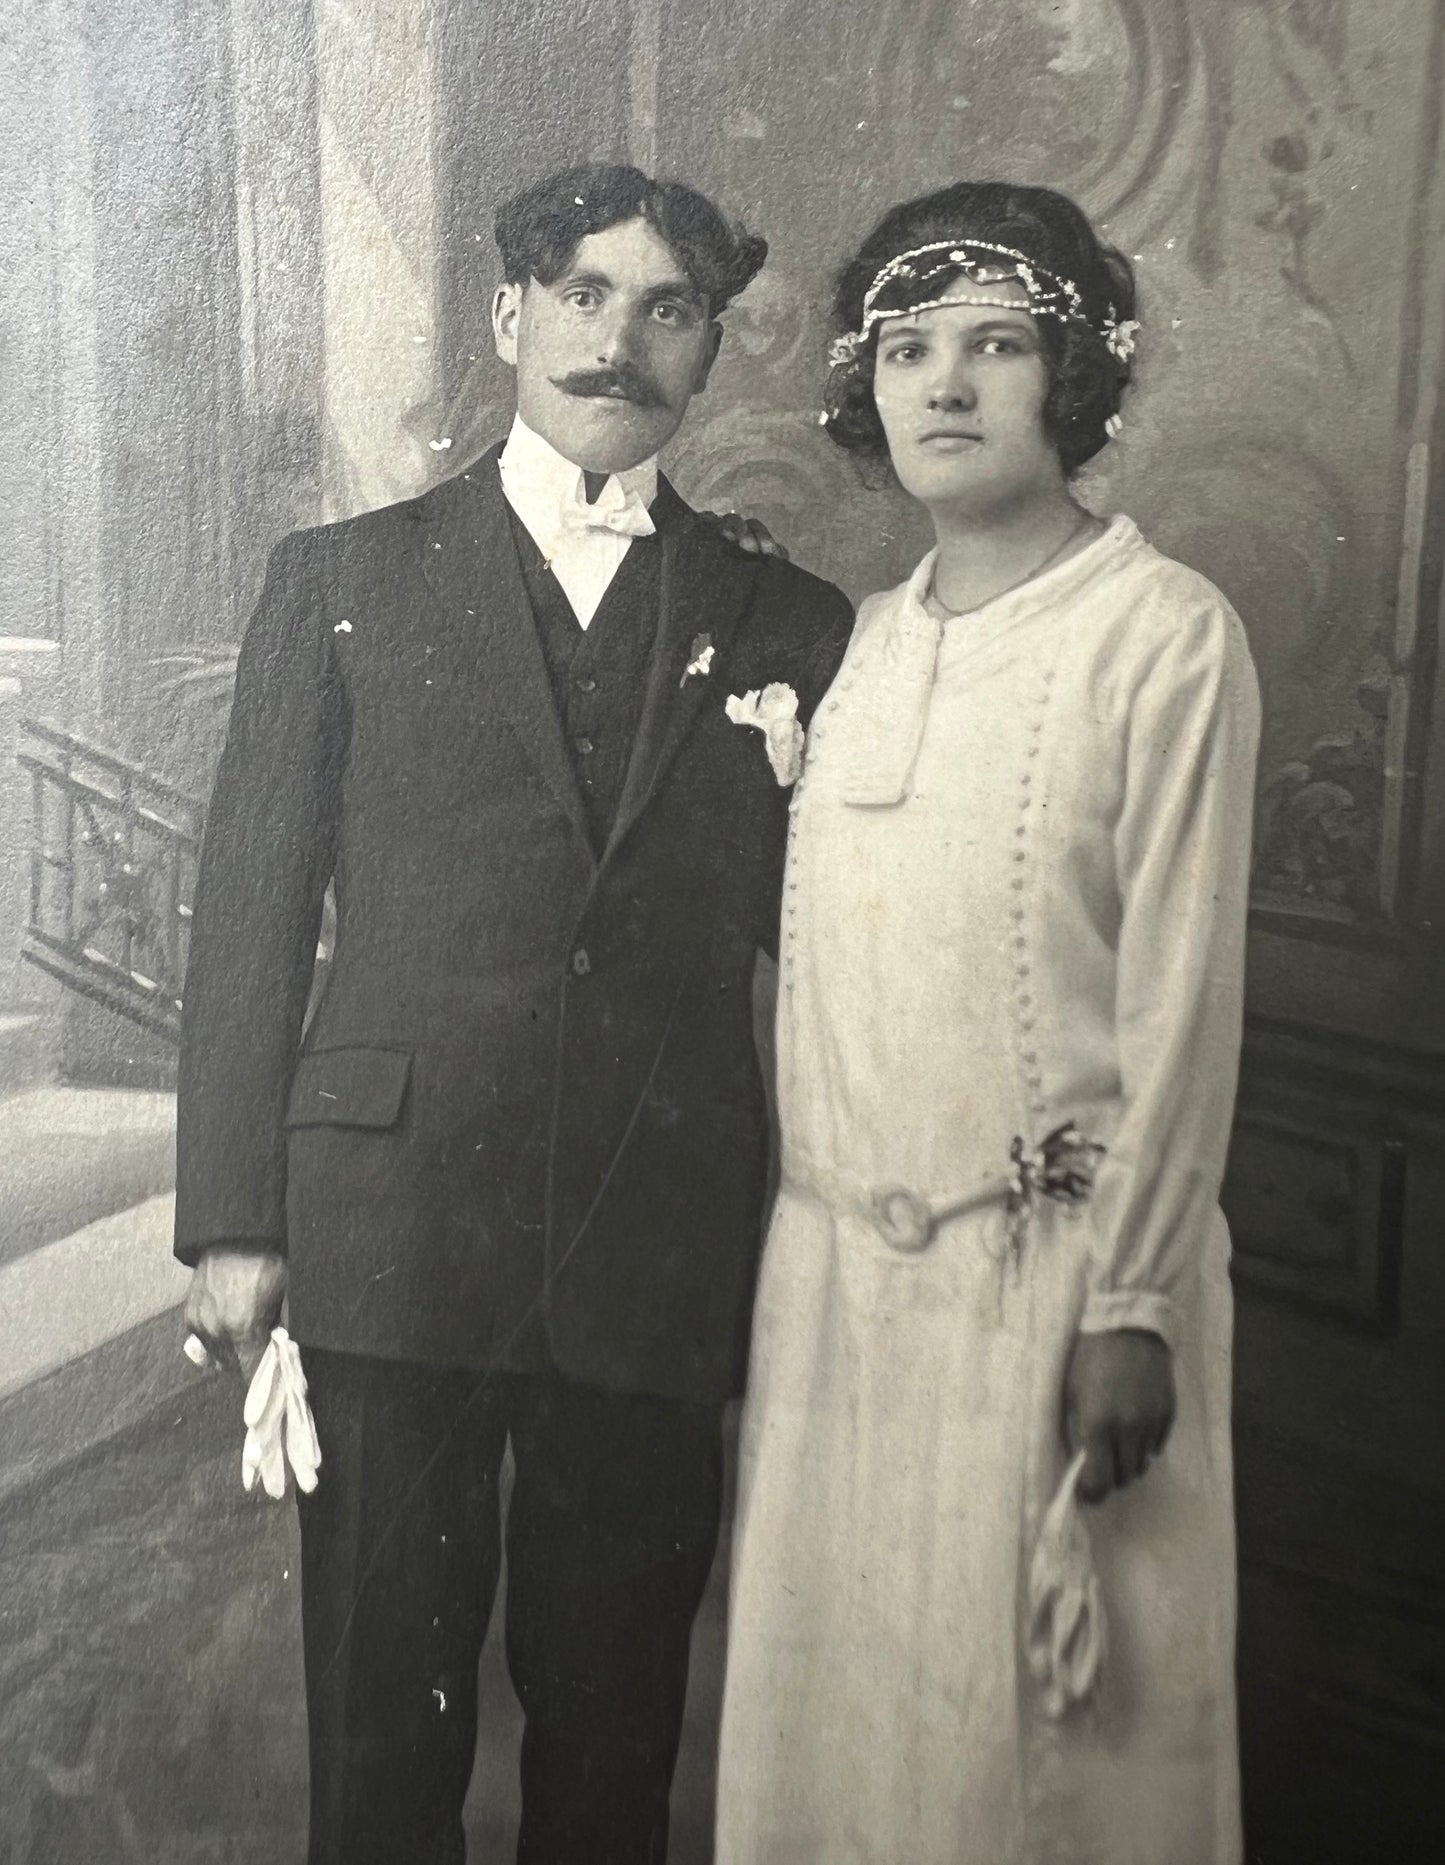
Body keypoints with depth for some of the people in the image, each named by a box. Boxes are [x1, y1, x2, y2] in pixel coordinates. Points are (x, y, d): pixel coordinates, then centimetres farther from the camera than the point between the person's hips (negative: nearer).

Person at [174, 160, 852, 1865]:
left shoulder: (788, 626, 8)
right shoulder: (342, 582, 5)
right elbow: (250, 916, 3)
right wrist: (232, 1222, -2)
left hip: (661, 1262, 1)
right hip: (390, 1245, -1)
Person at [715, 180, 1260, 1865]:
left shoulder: (1165, 636, -8)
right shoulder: (866, 641, 9)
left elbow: (1183, 998, -10)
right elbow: (814, 966, 10)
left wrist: (1131, 1308, -12)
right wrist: (788, 1247, 9)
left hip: (1052, 1271, -5)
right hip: (838, 1268, 5)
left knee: (1047, 1707, 8)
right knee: (833, 1687, 15)